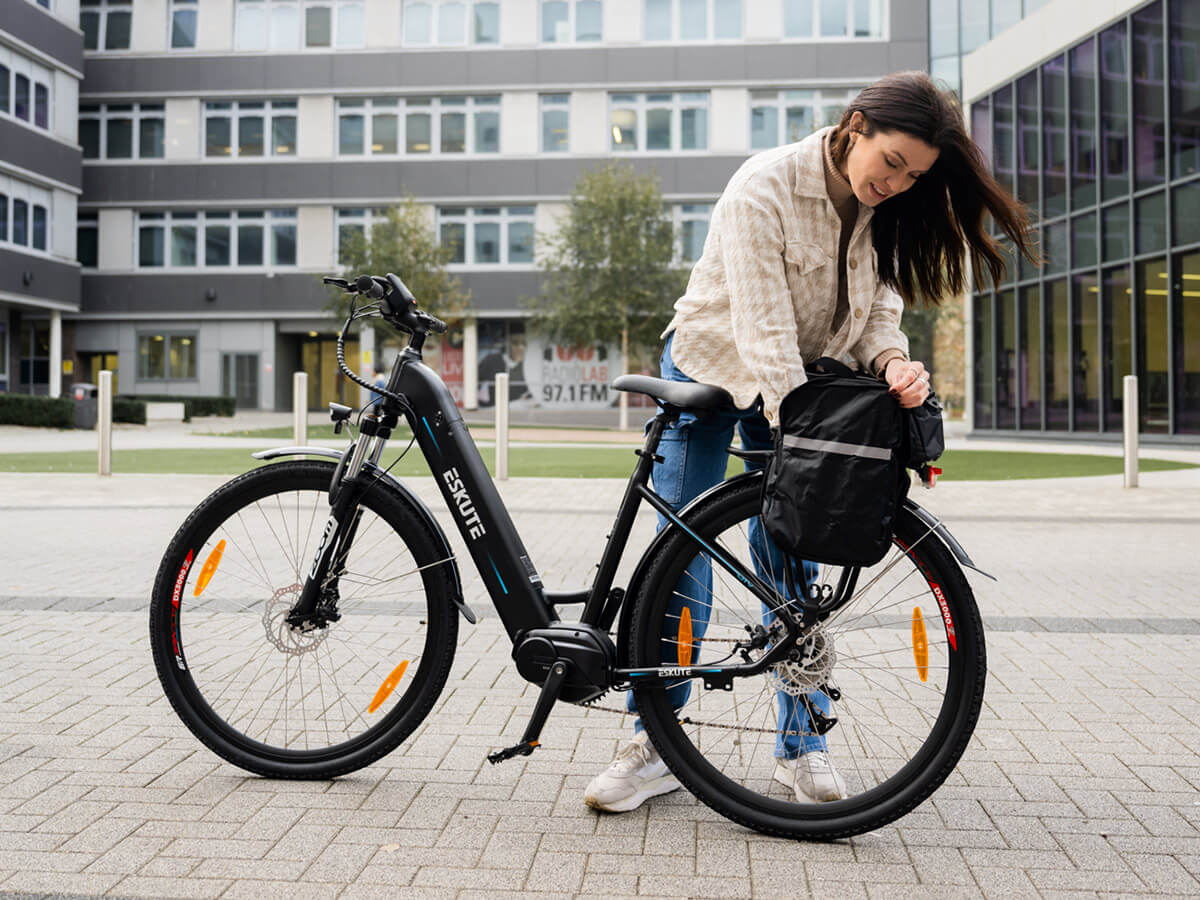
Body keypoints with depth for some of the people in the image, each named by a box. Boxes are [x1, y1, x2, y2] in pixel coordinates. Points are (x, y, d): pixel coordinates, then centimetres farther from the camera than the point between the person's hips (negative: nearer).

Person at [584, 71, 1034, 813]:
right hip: (710, 371, -4)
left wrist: (893, 360, -30)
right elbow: (763, 329, -32)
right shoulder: (765, 187, -27)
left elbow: (878, 305, -6)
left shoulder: (883, 212, -7)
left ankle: (802, 743, 13)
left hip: (800, 385, 4)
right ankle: (657, 744, 5)